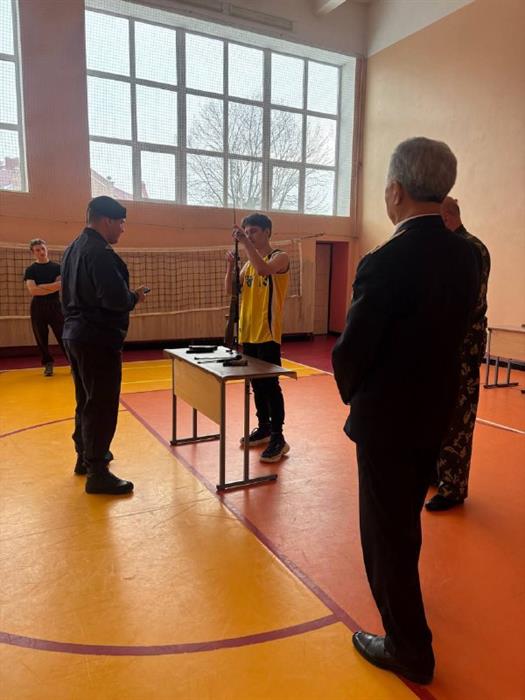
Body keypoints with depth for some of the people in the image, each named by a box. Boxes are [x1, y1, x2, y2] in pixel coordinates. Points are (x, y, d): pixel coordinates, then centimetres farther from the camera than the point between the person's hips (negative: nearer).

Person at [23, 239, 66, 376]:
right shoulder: (30, 270, 3)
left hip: (55, 305, -1)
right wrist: (53, 287, -10)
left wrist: (41, 287, -13)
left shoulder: (57, 267, 5)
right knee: (41, 338, 5)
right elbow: (32, 290, -11)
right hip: (38, 307, 1)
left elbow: (60, 286, -8)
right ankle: (48, 364, 18)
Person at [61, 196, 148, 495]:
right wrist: (135, 297, -7)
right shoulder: (100, 252, -19)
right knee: (102, 405, -2)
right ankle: (97, 473, 6)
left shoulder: (73, 248, 12)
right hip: (99, 340, -10)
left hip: (76, 334, 10)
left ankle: (85, 456, 34)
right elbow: (115, 299, -27)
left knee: (86, 401, 20)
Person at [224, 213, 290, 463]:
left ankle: (278, 438, 1)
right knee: (256, 384, 14)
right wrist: (230, 266, -6)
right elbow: (230, 290, 9)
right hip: (248, 333, 7)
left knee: (270, 385, -6)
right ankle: (264, 428, 27)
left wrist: (246, 242, -27)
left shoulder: (279, 257, -5)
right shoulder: (249, 263, 15)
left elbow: (263, 269, -28)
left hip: (268, 333, -7)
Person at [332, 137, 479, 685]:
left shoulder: (385, 264, -25)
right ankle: (403, 613, 54)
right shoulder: (464, 256, -1)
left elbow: (350, 353, -19)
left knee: (385, 528, 9)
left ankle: (409, 649, 26)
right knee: (406, 516, 28)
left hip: (386, 417, -8)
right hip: (436, 410, 8)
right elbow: (452, 331, 7)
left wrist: (353, 395, 1)